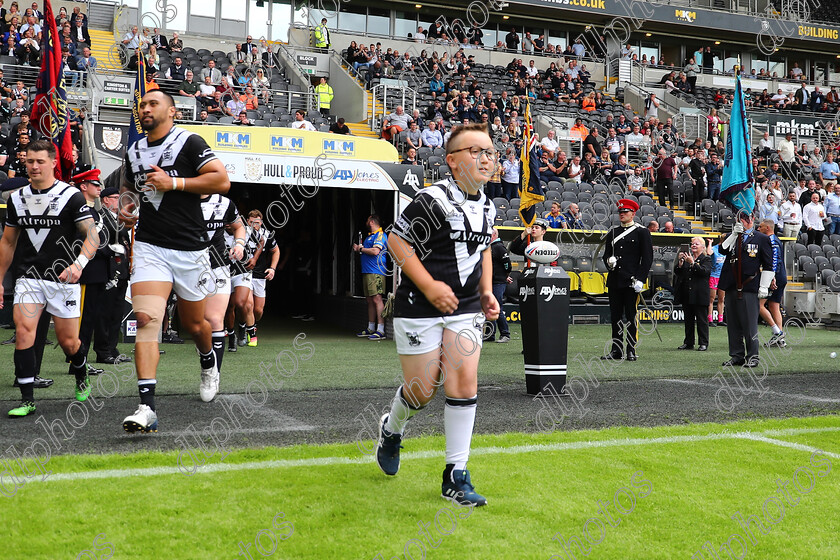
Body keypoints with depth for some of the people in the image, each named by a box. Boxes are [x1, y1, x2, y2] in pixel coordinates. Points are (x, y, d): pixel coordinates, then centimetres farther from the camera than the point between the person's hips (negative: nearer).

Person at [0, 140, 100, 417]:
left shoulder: (71, 196, -6)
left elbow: (92, 236, -11)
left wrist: (79, 263, -29)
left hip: (63, 279, -3)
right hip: (28, 277, 3)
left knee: (68, 341, 3)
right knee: (23, 331, -13)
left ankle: (82, 377, 36)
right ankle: (27, 399, -6)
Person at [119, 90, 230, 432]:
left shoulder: (189, 143, -4)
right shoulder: (134, 153, 13)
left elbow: (222, 180, -13)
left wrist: (174, 183, -17)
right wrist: (125, 208, 9)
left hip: (189, 249, -3)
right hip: (149, 246, 3)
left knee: (193, 323, 13)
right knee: (146, 319, -16)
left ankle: (208, 361, 50)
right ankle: (146, 407, -18)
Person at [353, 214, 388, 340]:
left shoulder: (380, 235, -7)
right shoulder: (369, 236, 23)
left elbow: (375, 251, -20)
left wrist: (361, 249, -8)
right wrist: (358, 249, 11)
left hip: (376, 272, -10)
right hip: (366, 272, 10)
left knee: (377, 299, -14)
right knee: (370, 301, 11)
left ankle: (380, 330, -16)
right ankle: (370, 329, 17)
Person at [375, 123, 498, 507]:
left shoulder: (487, 208, 8)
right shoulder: (434, 200, -15)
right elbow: (396, 240, -13)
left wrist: (486, 291, 11)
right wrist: (430, 287, -18)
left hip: (465, 308, 5)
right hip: (420, 307, -5)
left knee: (464, 384, -5)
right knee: (422, 390, 2)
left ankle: (456, 478, 5)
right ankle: (391, 430, 38)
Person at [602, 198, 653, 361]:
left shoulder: (642, 232, 1)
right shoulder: (613, 232, 15)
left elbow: (647, 258, -3)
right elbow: (606, 254, 20)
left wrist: (640, 279, -12)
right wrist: (609, 261, -5)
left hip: (632, 281, -5)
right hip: (614, 281, 5)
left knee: (631, 316, -1)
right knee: (615, 316, 6)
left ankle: (631, 350, 5)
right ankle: (616, 350, 12)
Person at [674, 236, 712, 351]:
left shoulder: (706, 259, 2)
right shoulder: (686, 258, 15)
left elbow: (705, 272, -16)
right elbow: (677, 273, 9)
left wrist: (692, 263, -21)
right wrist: (680, 262, -8)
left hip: (699, 295, -5)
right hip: (686, 294, 5)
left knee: (701, 319, -1)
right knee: (688, 319, 9)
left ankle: (703, 343, 4)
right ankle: (688, 343, 15)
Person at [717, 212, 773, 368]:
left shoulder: (762, 239, 3)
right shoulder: (733, 237, 16)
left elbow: (768, 265, 1)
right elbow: (723, 250, -3)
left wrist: (764, 286, -5)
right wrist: (734, 235, -9)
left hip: (749, 288, -5)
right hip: (731, 287, 5)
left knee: (749, 323, -4)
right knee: (733, 323, 8)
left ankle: (752, 356, 5)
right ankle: (737, 356, 17)